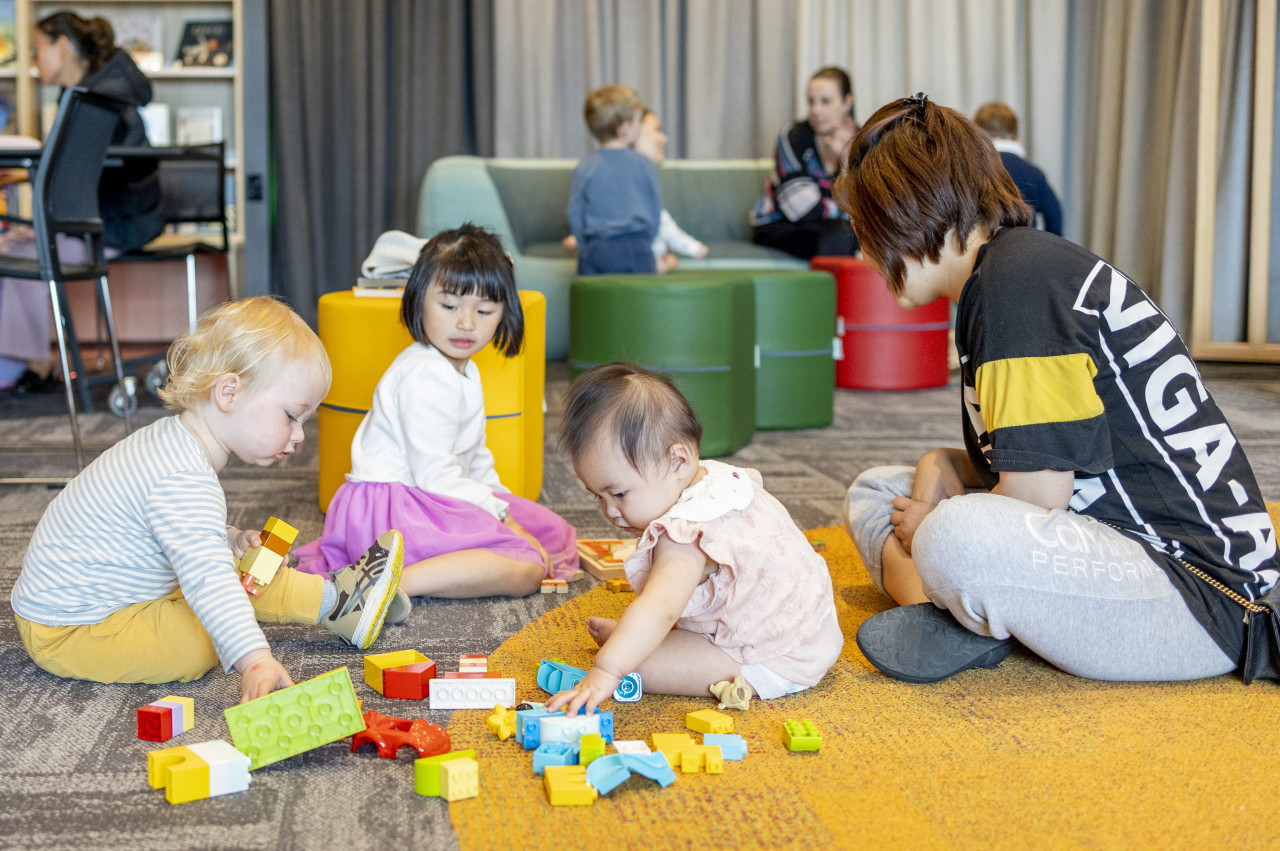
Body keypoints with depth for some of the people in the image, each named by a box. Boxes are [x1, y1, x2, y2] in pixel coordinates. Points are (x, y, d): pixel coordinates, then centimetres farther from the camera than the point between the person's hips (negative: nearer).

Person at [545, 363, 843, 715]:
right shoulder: (721, 477, -1)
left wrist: (603, 675, -56)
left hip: (773, 667, -11)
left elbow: (658, 609, -47)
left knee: (638, 659, -17)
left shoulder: (684, 534, -32)